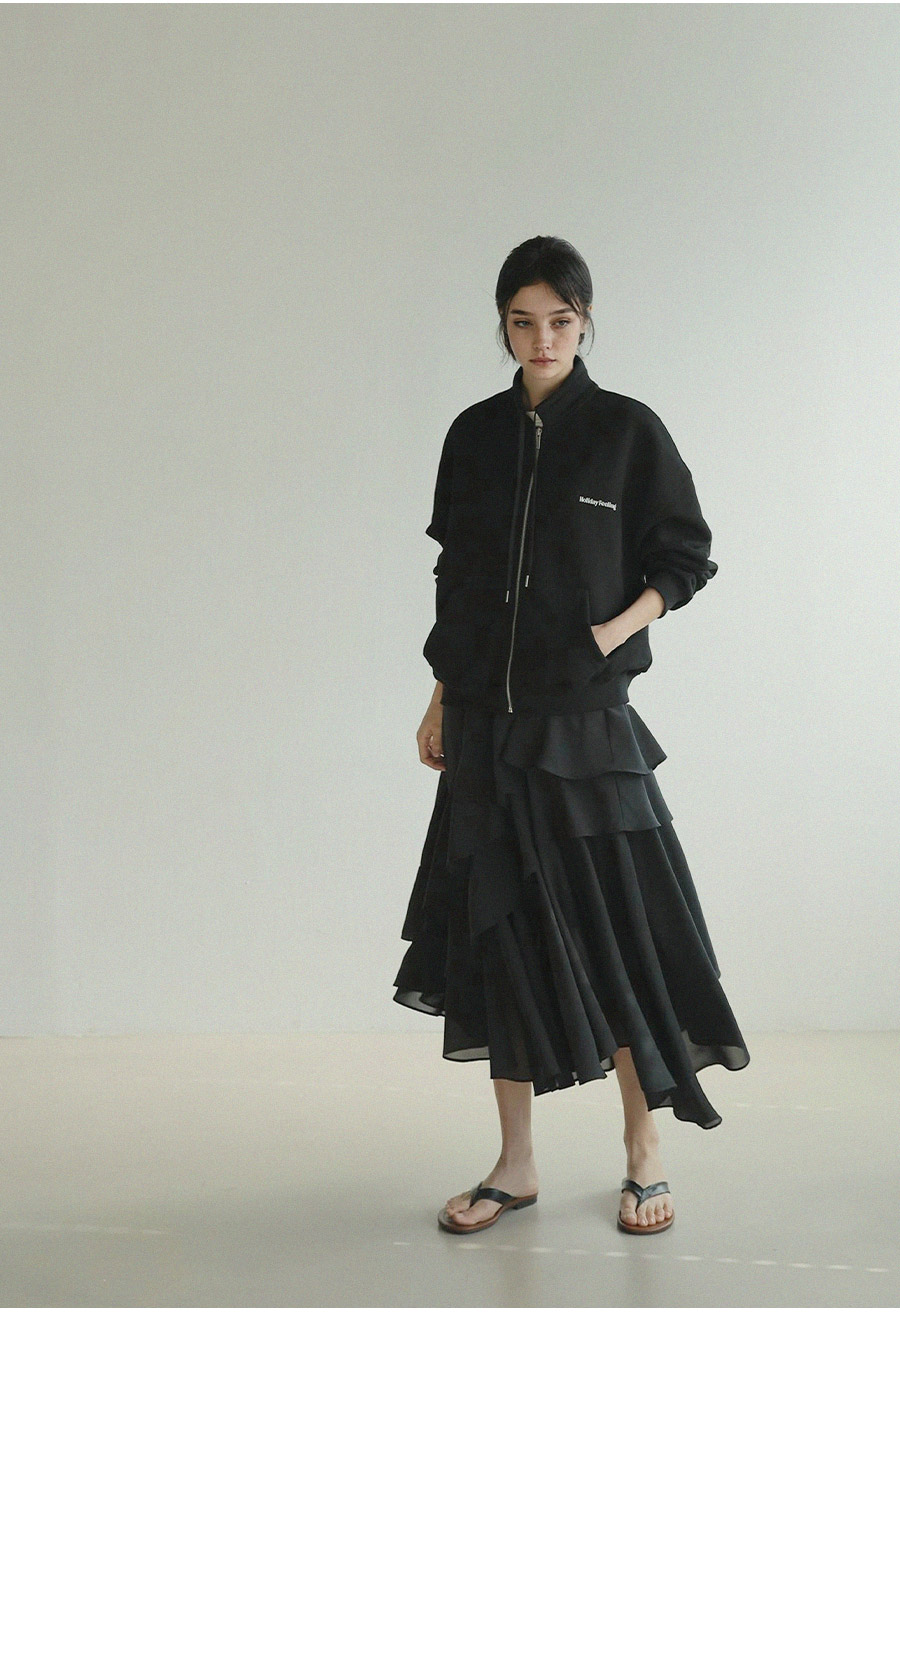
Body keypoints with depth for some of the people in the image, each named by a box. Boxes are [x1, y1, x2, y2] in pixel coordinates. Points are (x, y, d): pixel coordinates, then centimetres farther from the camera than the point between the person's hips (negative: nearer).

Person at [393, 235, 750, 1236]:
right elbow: (454, 576, 14)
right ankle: (516, 1165, 17)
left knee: (612, 929, -2)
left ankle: (644, 1155, 15)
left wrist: (615, 632, -11)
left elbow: (686, 558, 4)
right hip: (488, 721, 4)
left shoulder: (626, 431, -1)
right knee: (500, 931, 6)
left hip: (587, 721, -3)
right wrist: (441, 701, 11)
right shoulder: (476, 436, 9)